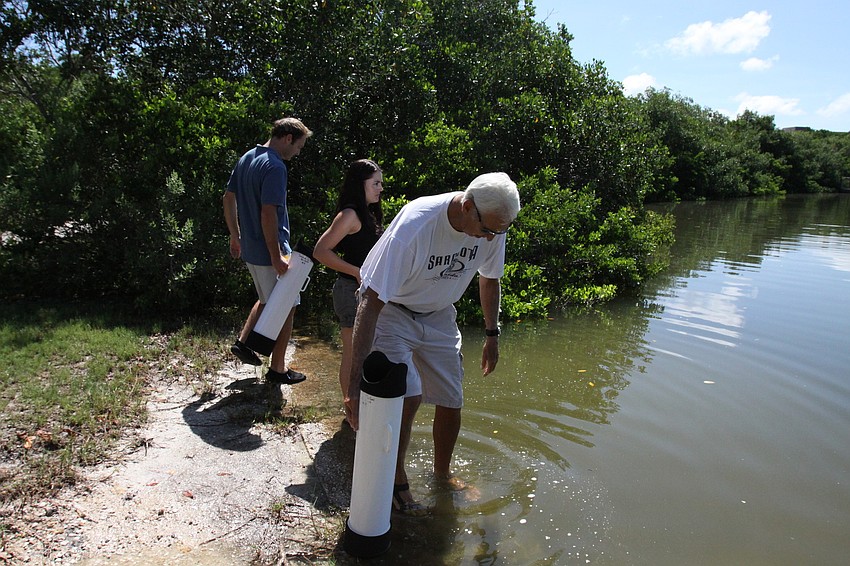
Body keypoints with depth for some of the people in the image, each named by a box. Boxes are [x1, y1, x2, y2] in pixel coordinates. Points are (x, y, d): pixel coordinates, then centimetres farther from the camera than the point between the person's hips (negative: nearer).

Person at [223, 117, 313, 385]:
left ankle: (242, 341, 26)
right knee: (286, 308, 5)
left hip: (250, 249, 9)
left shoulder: (246, 159, 11)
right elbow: (268, 213, -26)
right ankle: (278, 370, 15)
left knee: (267, 300, 28)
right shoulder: (275, 166, -19)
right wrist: (277, 257, -23)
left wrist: (236, 237, 21)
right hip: (269, 251, -9)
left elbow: (228, 198, 16)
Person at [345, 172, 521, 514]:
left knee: (451, 402, 5)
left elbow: (489, 279, 4)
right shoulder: (413, 227, -36)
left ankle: (442, 473, 33)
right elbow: (371, 303, -36)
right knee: (408, 397, -21)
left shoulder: (493, 225, -17)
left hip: (438, 315, 5)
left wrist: (492, 335, 11)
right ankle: (396, 483, 5)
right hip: (390, 310, -5)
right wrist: (356, 382, -37)